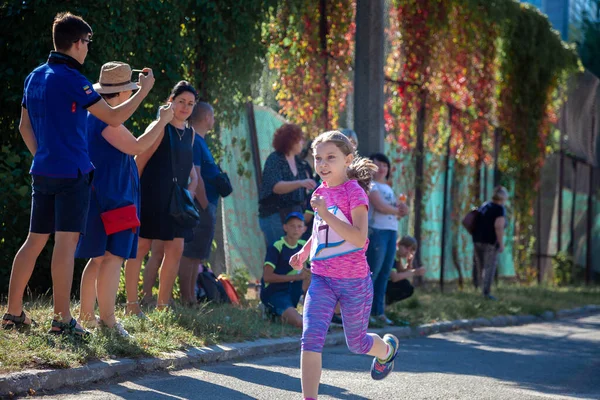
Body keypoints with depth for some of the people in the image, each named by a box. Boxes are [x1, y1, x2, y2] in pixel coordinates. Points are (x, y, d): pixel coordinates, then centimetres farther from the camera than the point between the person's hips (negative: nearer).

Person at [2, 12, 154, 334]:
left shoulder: (35, 77, 12)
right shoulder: (70, 79, -13)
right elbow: (114, 118, -12)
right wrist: (144, 90, -1)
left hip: (42, 171, 8)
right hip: (71, 173, -8)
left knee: (35, 241, 11)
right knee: (66, 241, -6)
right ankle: (63, 319, -7)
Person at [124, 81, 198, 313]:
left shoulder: (189, 134, 13)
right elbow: (139, 161, -11)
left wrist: (192, 184, 7)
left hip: (175, 201, 7)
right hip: (151, 198, -7)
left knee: (175, 249, 4)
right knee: (141, 247, -3)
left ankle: (163, 304, 13)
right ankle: (132, 304, 1)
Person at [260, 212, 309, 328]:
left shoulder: (303, 246, 7)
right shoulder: (276, 248, -15)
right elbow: (267, 277, -23)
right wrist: (296, 276, -27)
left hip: (292, 290, 8)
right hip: (273, 293, -8)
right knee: (298, 322, -29)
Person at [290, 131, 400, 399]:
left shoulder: (355, 192, -13)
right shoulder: (320, 193, 6)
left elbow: (359, 238, -26)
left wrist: (326, 213, -30)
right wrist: (304, 251, 12)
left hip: (354, 281, -4)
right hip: (321, 278, 5)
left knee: (356, 343, 14)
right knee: (311, 338, -15)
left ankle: (388, 348, 49)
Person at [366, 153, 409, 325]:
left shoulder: (388, 188, 23)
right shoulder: (371, 185, -2)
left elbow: (402, 209, 19)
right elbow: (380, 206, -14)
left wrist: (401, 207, -5)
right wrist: (397, 211, 2)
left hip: (391, 233, 8)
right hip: (377, 231, -8)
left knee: (384, 274, 7)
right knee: (372, 272, -10)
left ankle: (378, 311, 10)